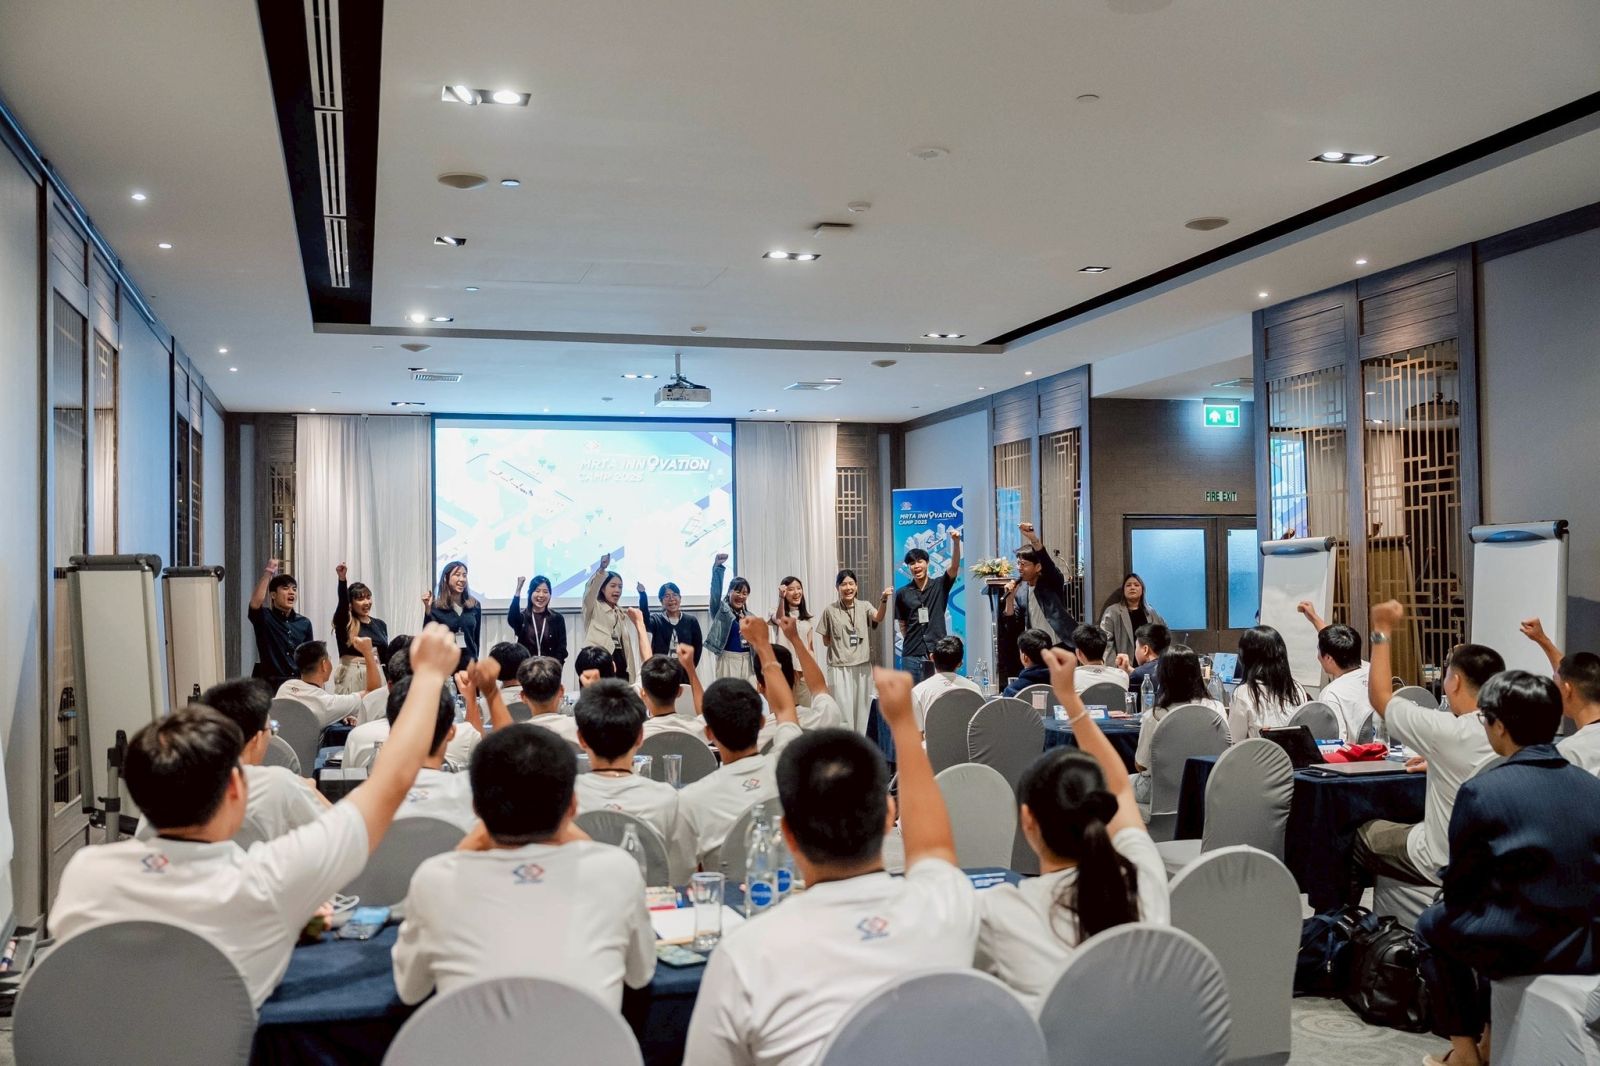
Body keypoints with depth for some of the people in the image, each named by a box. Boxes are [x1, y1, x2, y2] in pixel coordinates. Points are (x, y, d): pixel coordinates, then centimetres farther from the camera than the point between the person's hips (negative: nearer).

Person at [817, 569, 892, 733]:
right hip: (839, 668, -2)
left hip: (863, 666, 2)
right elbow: (826, 641, 7)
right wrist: (842, 644, -7)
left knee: (862, 710, 8)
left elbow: (878, 617, -20)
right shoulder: (830, 611, 0)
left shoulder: (864, 607, 3)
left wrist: (884, 599, -37)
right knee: (843, 711, -4)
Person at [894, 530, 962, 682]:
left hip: (937, 653, -1)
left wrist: (956, 541, -28)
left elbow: (955, 566, -14)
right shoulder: (902, 594, 5)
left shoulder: (940, 586, 2)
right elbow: (902, 624, 12)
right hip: (911, 655, 1)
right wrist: (911, 643, 3)